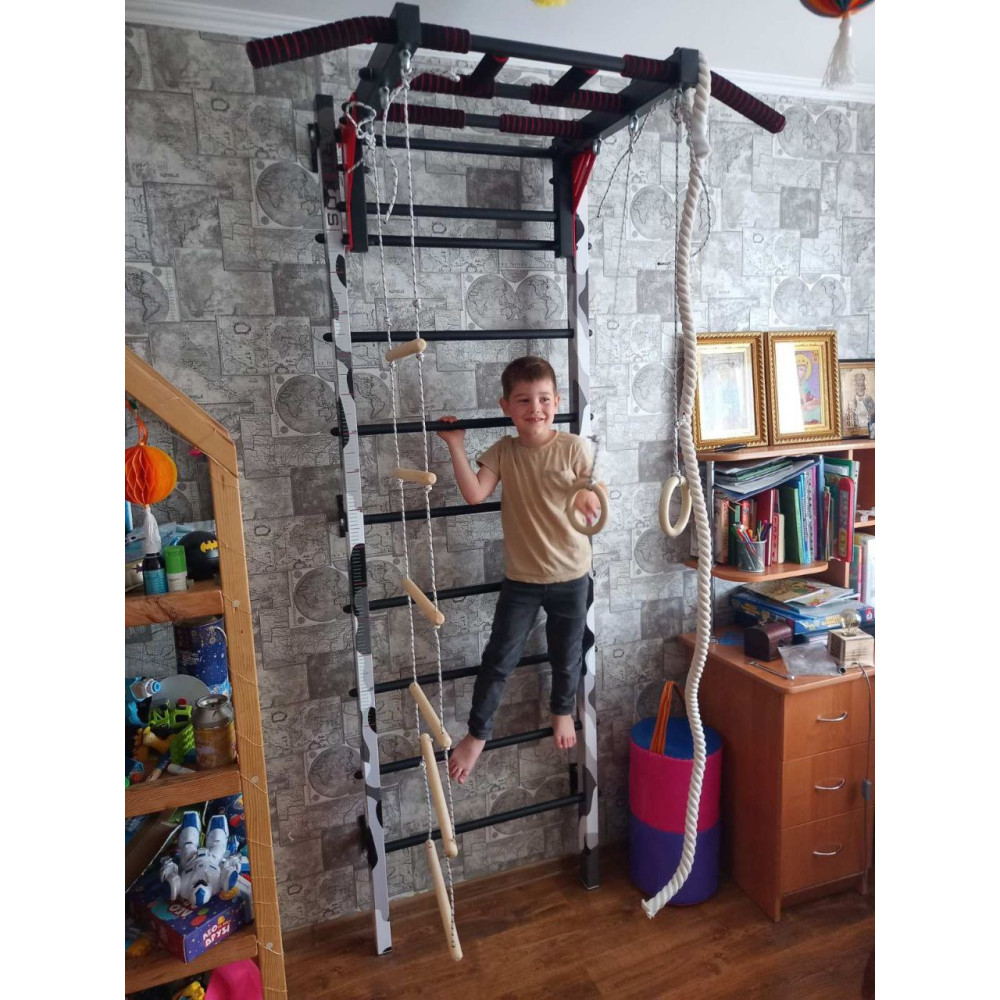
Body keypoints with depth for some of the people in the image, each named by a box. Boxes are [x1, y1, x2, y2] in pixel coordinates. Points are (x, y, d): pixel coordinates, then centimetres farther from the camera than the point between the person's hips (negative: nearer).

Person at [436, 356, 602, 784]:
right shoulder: (502, 452, -5)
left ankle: (562, 710, 47)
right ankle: (477, 733, 24)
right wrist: (455, 446, -20)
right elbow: (475, 493, -18)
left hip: (570, 574, 0)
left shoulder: (573, 448, -9)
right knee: (499, 658, 5)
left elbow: (594, 498, -2)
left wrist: (590, 498, -23)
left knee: (566, 654, 19)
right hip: (521, 577, 0)